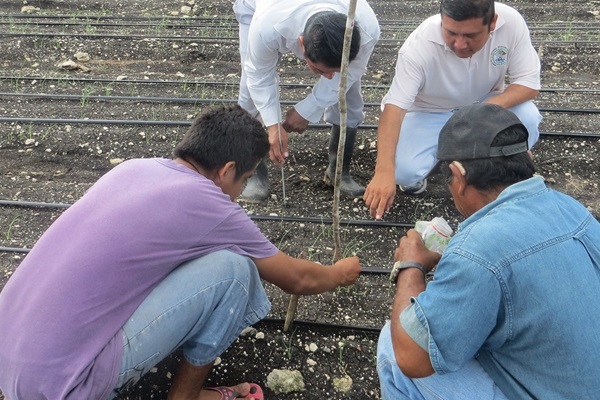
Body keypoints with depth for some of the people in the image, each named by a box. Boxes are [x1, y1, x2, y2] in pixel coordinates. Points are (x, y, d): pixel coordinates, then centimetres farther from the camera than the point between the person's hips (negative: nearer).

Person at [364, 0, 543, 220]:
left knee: (527, 118, -28)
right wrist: (384, 172, -48)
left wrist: (492, 106, -38)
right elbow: (395, 108, -37)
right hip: (430, 112, -2)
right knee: (404, 171, -27)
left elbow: (529, 82, -18)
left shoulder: (510, 22, -25)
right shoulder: (419, 45, -32)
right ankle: (443, 147, 9)